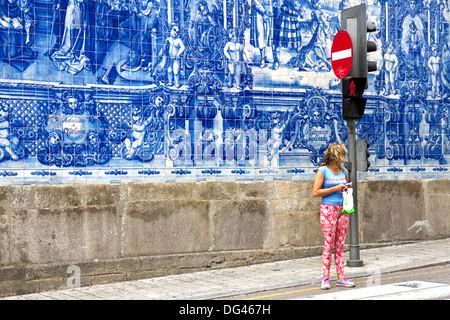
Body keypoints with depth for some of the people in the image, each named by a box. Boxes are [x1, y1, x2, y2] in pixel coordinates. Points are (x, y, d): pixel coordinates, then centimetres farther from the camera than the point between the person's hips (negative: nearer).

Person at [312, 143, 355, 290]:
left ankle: (340, 277, 9)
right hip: (328, 209, -6)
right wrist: (335, 189, -12)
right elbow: (315, 192, -11)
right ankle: (326, 278, 1)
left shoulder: (344, 171, 13)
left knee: (340, 245, 6)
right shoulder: (322, 171, -5)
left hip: (342, 209, 6)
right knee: (329, 244, -5)